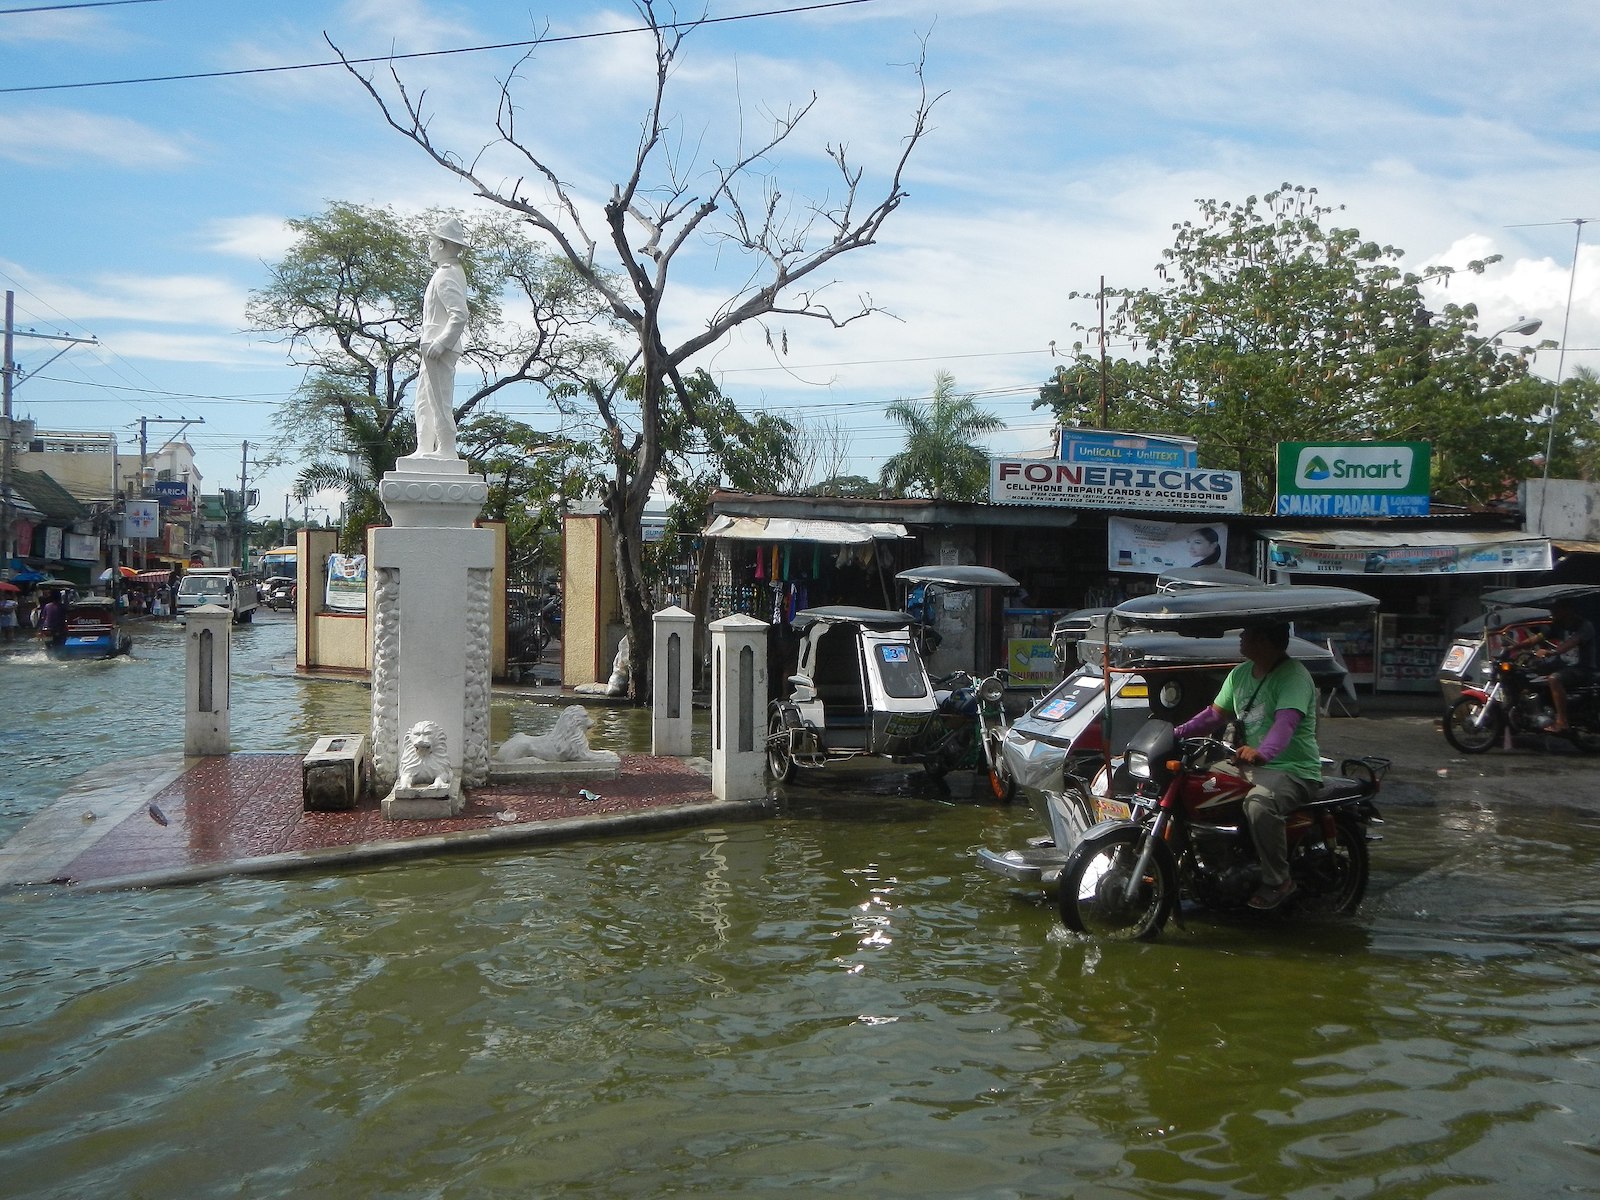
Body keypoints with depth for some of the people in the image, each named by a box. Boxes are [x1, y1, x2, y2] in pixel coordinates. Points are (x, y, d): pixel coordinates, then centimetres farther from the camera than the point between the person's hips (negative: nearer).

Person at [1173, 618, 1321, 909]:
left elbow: (1287, 721, -34)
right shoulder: (1240, 673, 11)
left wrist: (1263, 753, -52)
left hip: (1295, 770, -9)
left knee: (1259, 803, -37)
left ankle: (1277, 882, -22)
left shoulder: (1293, 675, -17)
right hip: (1253, 765, 9)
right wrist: (1179, 732, 1)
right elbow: (1216, 713, 16)